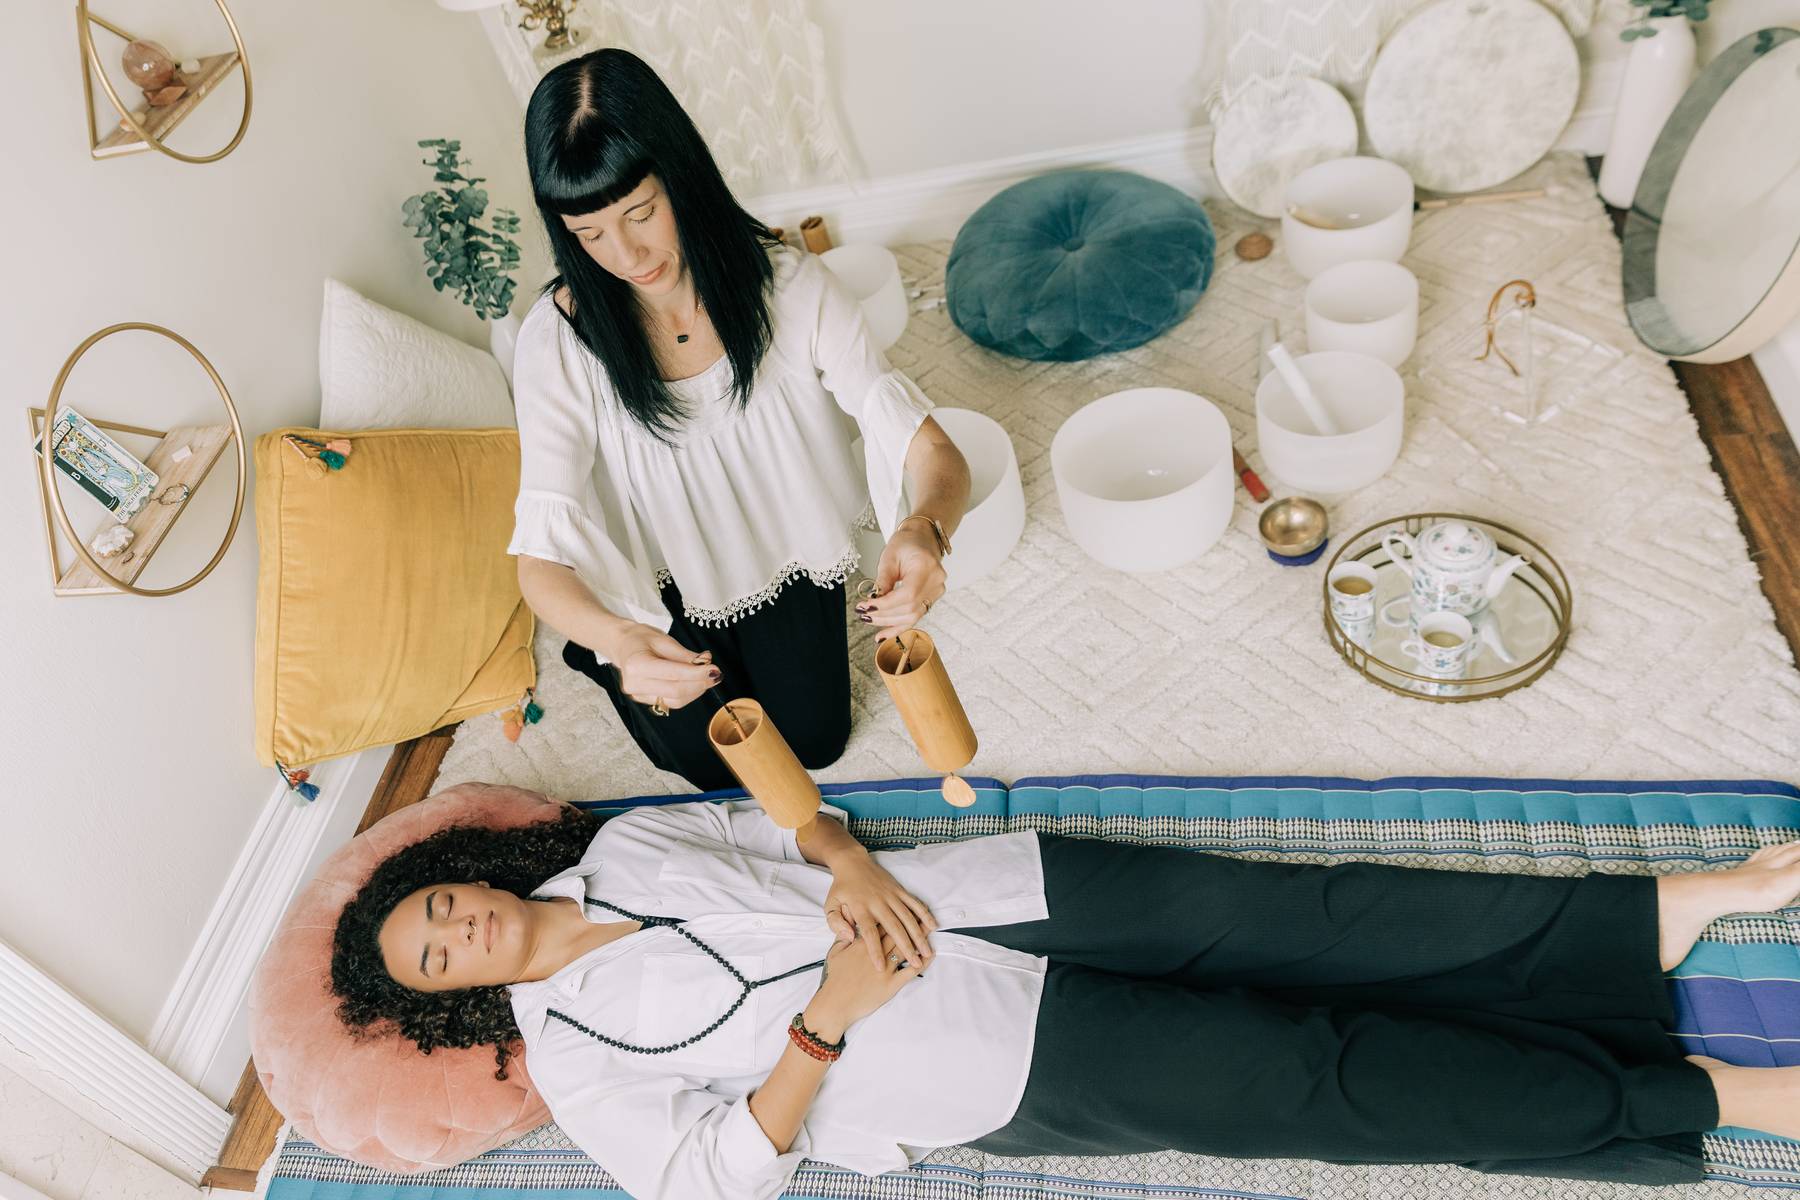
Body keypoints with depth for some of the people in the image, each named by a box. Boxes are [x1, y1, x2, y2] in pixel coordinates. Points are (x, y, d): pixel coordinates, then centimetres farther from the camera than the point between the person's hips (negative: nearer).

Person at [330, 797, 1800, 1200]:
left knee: (1272, 916, -12)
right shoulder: (574, 1048, 0)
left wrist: (849, 865, -6)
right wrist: (829, 1021, -17)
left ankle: (1660, 907, -3)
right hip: (1002, 1069, -4)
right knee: (1308, 1081, -12)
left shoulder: (615, 844, 11)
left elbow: (772, 812, 16)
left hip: (961, 895, 4)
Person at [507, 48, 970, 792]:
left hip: (784, 549, 1)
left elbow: (932, 453, -31)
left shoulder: (791, 287, -27)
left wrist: (926, 527, -56)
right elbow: (541, 560, -30)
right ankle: (600, 661, 31)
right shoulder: (559, 339, -28)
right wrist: (616, 639, -53)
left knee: (814, 741, 1)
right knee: (724, 767, 1)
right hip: (663, 581, -1)